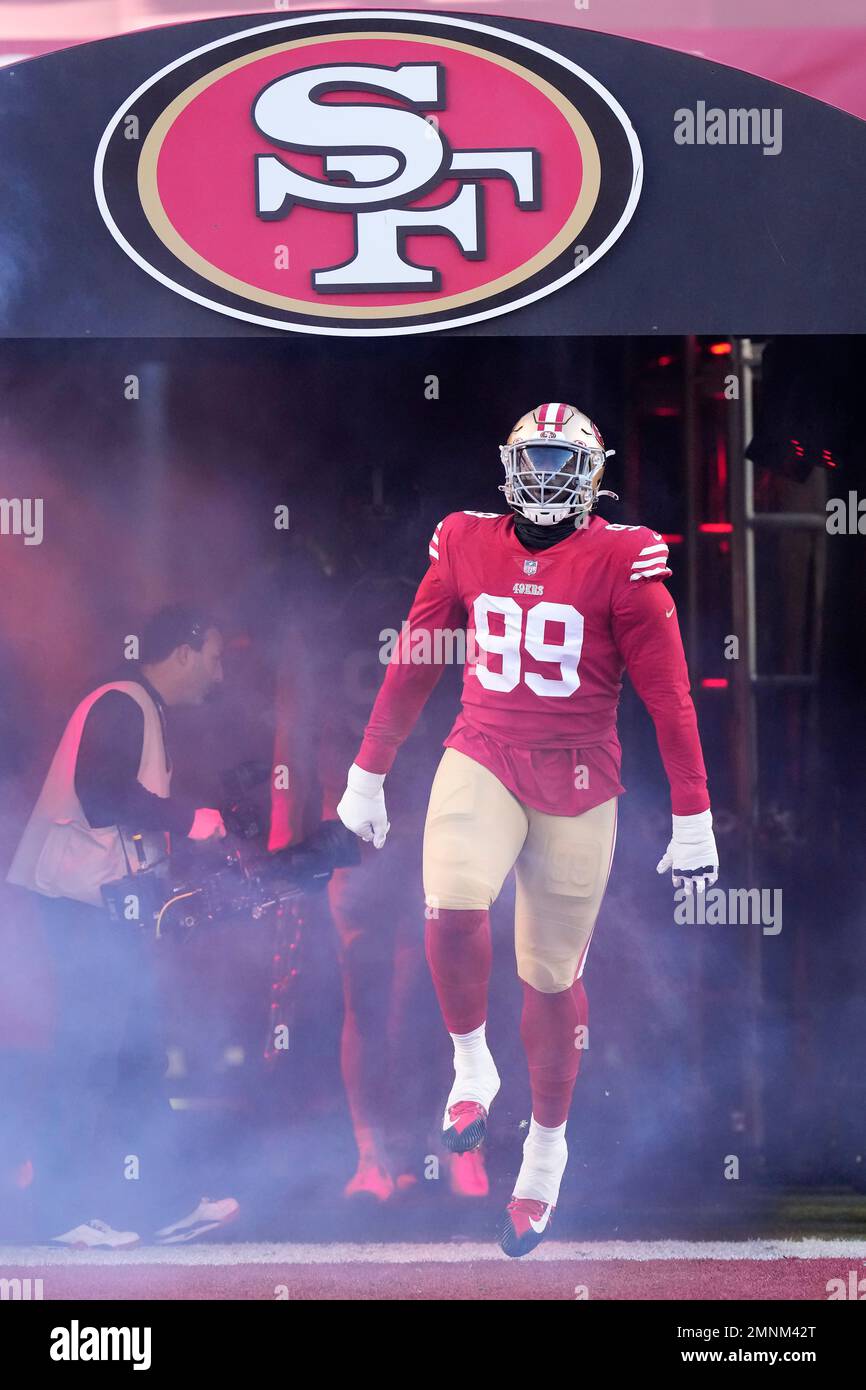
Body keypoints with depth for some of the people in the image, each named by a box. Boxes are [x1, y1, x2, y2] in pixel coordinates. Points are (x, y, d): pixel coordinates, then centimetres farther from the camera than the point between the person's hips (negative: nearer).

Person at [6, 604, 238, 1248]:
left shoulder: (142, 712, 20)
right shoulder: (120, 705, -11)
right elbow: (104, 792, -24)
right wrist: (191, 820, -15)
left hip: (114, 903, 10)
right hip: (87, 900, -10)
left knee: (136, 1050, 9)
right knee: (92, 1050, -9)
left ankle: (150, 1198, 13)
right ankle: (72, 1208, -5)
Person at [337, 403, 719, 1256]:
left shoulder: (621, 561, -7)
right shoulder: (466, 545, 2)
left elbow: (668, 696, -5)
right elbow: (412, 666, 11)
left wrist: (693, 821, -6)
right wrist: (367, 775, 13)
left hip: (577, 782, -1)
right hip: (482, 759, 1)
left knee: (553, 975, 6)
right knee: (453, 912, -25)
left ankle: (547, 1145, 28)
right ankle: (471, 1067, 3)